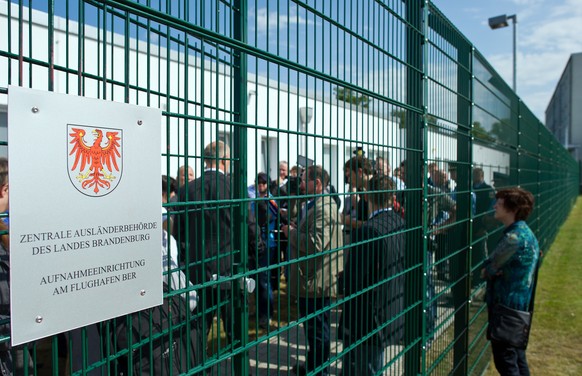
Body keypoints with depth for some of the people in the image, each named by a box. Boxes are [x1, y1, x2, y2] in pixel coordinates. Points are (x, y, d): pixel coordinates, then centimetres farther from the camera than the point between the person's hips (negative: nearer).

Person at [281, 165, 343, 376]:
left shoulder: (323, 207, -20)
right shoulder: (314, 205, 13)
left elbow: (316, 243, -28)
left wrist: (291, 234, -16)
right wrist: (294, 229, 6)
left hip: (316, 280, -11)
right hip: (310, 278, 11)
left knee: (317, 329, 3)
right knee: (312, 327, 22)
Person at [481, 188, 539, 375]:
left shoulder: (514, 237, -24)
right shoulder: (525, 232, 8)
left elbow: (488, 269, -16)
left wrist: (487, 270, 4)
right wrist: (490, 270, -10)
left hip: (506, 305, -10)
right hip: (520, 304, 10)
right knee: (517, 356, 20)